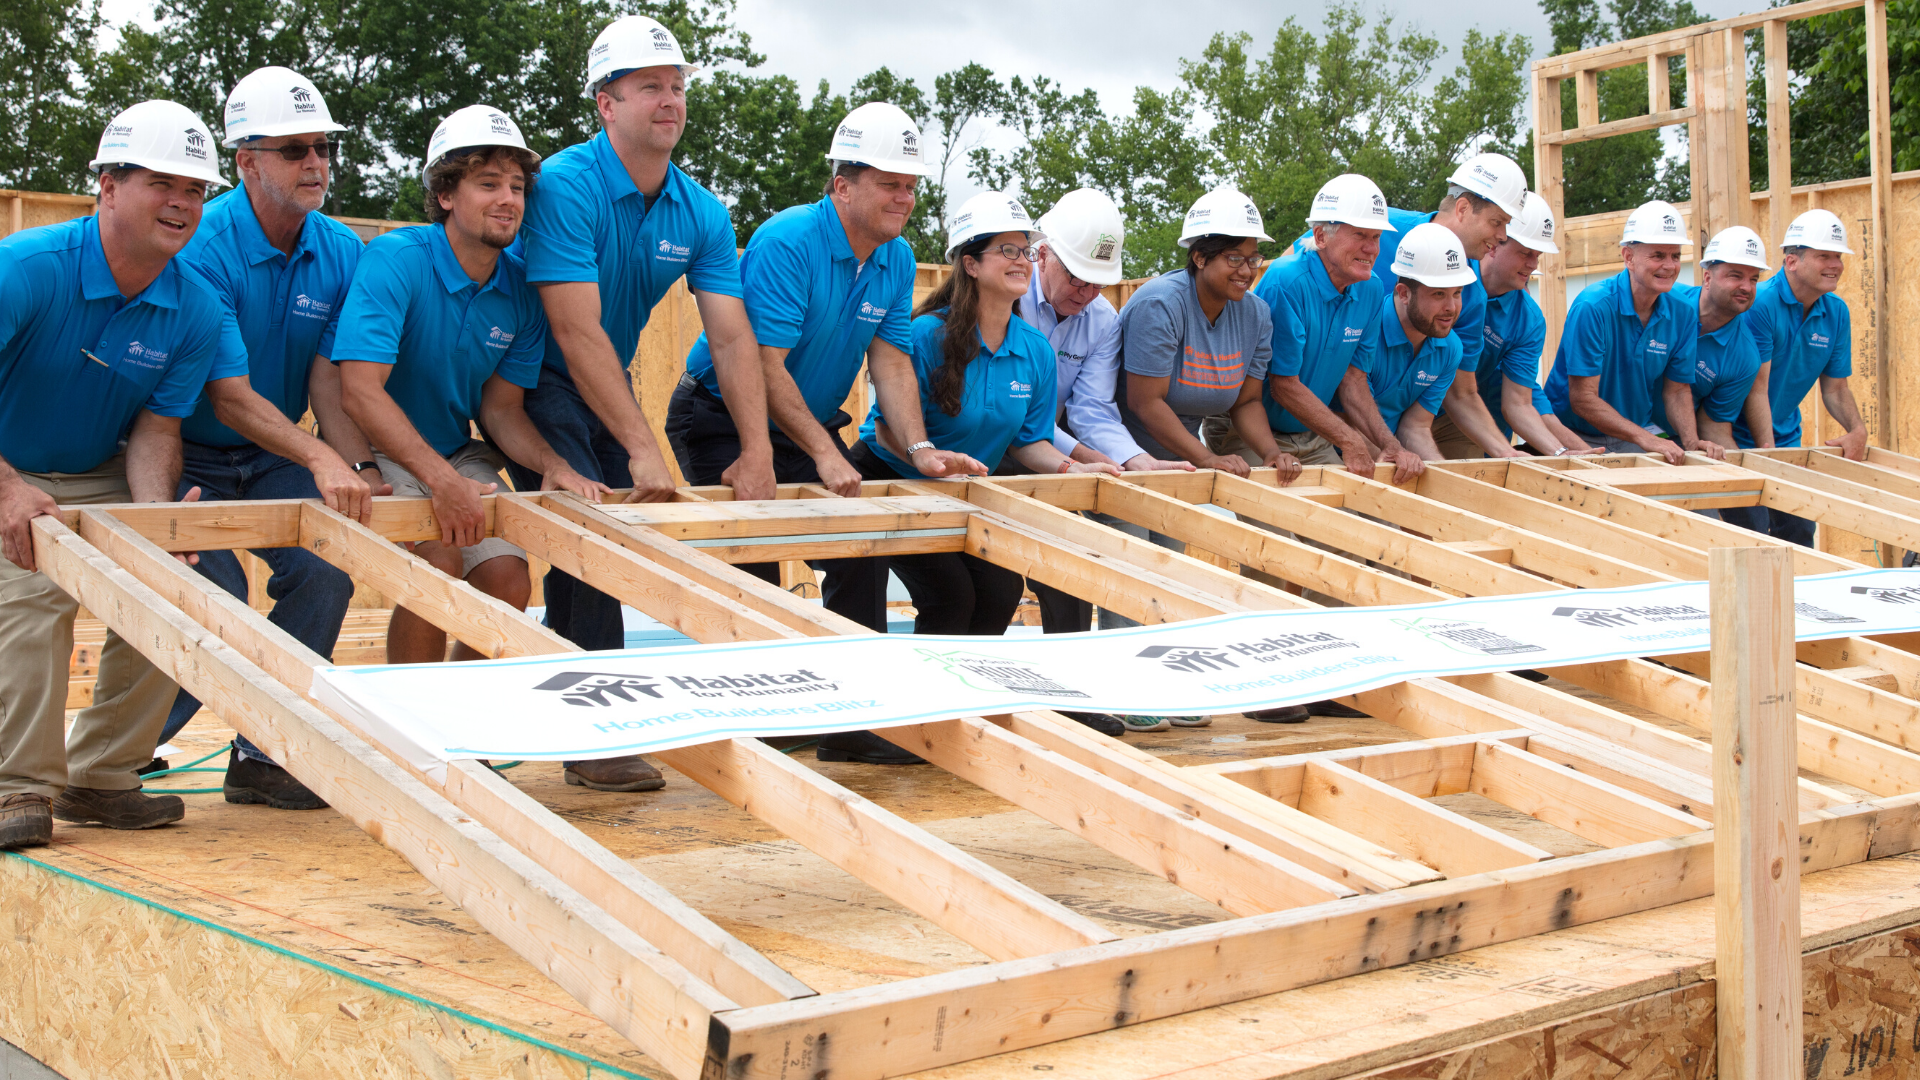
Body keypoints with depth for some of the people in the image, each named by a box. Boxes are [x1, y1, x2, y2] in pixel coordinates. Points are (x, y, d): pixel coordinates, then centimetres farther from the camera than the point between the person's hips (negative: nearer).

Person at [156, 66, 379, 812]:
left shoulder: (342, 253, -2)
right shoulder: (202, 247, -20)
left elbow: (330, 384, -4)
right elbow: (226, 394, -25)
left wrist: (355, 471, -21)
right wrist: (320, 460, -37)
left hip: (272, 459, 5)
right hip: (187, 455, -5)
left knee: (327, 567, -18)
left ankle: (261, 754, -3)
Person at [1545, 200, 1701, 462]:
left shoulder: (1683, 315, 0)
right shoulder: (1592, 307, -18)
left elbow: (1677, 390, 7)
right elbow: (1582, 398, -20)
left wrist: (1691, 441, -13)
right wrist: (1644, 438, -29)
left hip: (1639, 431, 5)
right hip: (1578, 438, -5)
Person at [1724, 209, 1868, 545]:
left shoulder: (1837, 313, 2)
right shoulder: (1759, 304, -19)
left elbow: (1835, 387, 9)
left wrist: (1857, 430, -10)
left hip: (1787, 440, 7)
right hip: (1740, 441, -7)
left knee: (1800, 535, 8)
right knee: (1752, 538, -12)